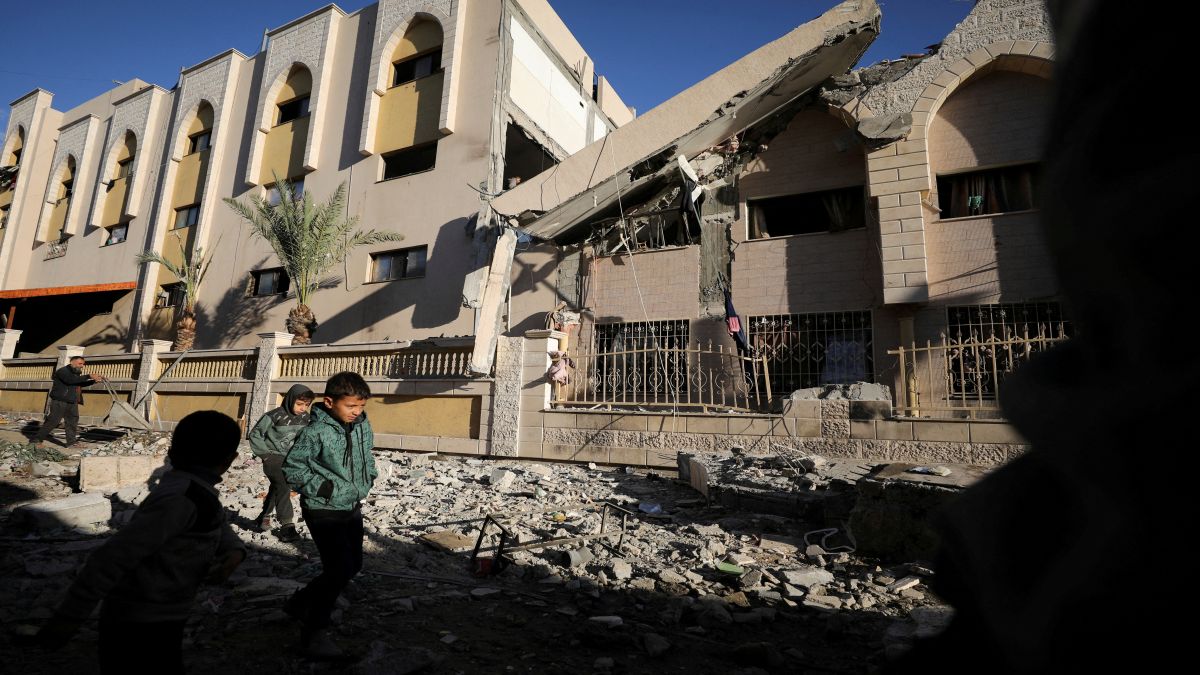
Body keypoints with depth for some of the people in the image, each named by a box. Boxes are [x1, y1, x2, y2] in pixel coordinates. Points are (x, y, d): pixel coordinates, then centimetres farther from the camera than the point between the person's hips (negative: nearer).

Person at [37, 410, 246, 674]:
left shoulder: (183, 483, 0)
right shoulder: (181, 499, -29)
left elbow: (217, 526, 12)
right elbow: (115, 555, -28)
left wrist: (234, 552, -8)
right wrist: (70, 617, -20)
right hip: (142, 626, -9)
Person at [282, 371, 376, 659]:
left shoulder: (363, 425, 0)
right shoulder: (316, 432, -21)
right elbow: (292, 467, -15)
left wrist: (368, 478, 4)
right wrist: (322, 488, -21)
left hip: (352, 507, 8)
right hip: (324, 511, -8)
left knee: (353, 565, 17)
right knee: (340, 569, -10)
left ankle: (300, 602, 39)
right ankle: (315, 631, 11)